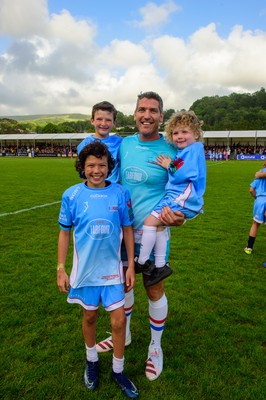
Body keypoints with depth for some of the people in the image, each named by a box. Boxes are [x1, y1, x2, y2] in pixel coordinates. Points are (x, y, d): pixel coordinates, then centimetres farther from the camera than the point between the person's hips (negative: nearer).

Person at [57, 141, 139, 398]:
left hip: (112, 268, 0)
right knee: (89, 316, 17)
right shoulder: (71, 195, -9)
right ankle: (91, 360, 45)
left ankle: (118, 371, 30)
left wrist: (131, 266, 0)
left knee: (119, 320, 5)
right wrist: (61, 269, -1)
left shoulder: (120, 193, -9)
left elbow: (127, 230, -1)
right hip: (85, 269, 0)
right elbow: (64, 232, -1)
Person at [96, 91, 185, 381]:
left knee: (154, 290, 8)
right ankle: (124, 334, 44)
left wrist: (176, 215, -26)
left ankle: (155, 347, 34)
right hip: (122, 226, 5)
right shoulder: (124, 144, 2)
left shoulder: (170, 150, -11)